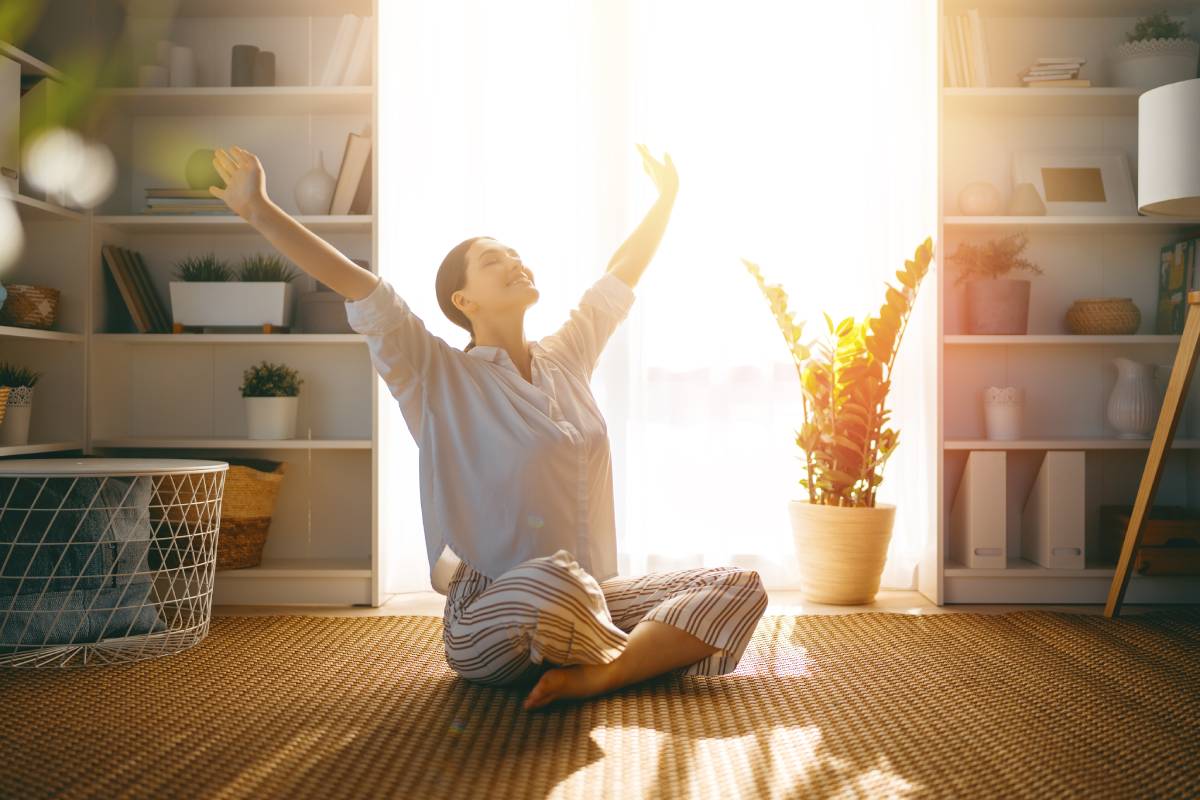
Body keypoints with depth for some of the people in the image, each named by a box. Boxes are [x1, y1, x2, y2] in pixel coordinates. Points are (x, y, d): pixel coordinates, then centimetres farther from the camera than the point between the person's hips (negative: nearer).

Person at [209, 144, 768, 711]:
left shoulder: (567, 358, 14)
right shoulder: (439, 378, -1)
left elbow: (621, 274, 27)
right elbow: (357, 289, -10)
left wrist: (667, 197, 36)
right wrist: (260, 212, -16)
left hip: (593, 602, 6)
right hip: (490, 621, -6)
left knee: (739, 587, -12)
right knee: (549, 582, -41)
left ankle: (596, 676, -26)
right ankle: (649, 654, -10)